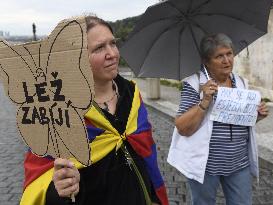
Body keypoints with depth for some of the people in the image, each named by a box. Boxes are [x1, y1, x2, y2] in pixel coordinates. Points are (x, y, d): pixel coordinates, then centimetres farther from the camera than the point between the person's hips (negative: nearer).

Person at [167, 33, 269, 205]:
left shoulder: (242, 83, 5)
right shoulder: (194, 84, -11)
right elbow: (183, 129, -17)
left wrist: (257, 116, -3)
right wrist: (205, 101, -27)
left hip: (239, 164, 4)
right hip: (205, 164, -4)